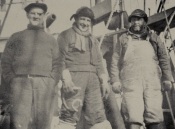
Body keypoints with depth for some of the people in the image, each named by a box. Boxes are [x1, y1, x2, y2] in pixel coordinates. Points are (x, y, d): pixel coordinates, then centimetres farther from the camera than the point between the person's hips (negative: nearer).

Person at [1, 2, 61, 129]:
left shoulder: (51, 40, 22)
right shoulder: (16, 37, 19)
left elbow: (57, 64, 15)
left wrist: (52, 82, 0)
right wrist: (11, 80, -1)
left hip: (45, 85, 1)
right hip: (21, 83, -1)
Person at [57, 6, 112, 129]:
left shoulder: (93, 40, 26)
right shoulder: (66, 35, 8)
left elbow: (98, 62, 22)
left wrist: (104, 81, 10)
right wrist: (66, 79, -16)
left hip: (92, 78, 5)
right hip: (74, 77, -5)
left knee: (98, 116, 0)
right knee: (70, 114, -13)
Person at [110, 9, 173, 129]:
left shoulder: (153, 38, 21)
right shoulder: (123, 39, 18)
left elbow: (163, 58, 16)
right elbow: (115, 61, 13)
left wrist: (167, 78, 5)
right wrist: (115, 80, 0)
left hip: (152, 80, 1)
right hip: (131, 82, -1)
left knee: (154, 113, -7)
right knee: (133, 115, -12)